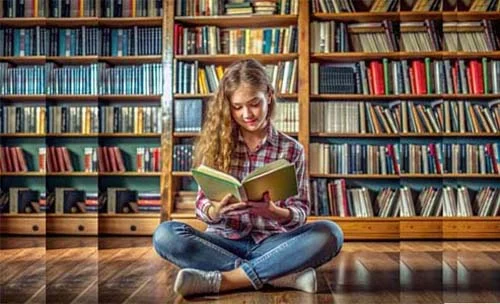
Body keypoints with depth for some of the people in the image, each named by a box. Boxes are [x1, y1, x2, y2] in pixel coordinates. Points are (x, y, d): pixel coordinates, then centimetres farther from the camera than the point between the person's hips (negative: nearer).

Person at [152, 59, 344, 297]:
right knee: (165, 235, -27)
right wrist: (216, 210, -24)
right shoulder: (216, 144, 3)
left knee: (330, 233, -27)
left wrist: (277, 213, -25)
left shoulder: (291, 149, 3)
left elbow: (301, 211, -1)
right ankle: (279, 273, -26)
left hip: (272, 242, 0)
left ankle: (222, 279, -27)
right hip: (225, 242, 1)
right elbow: (202, 204, 1)